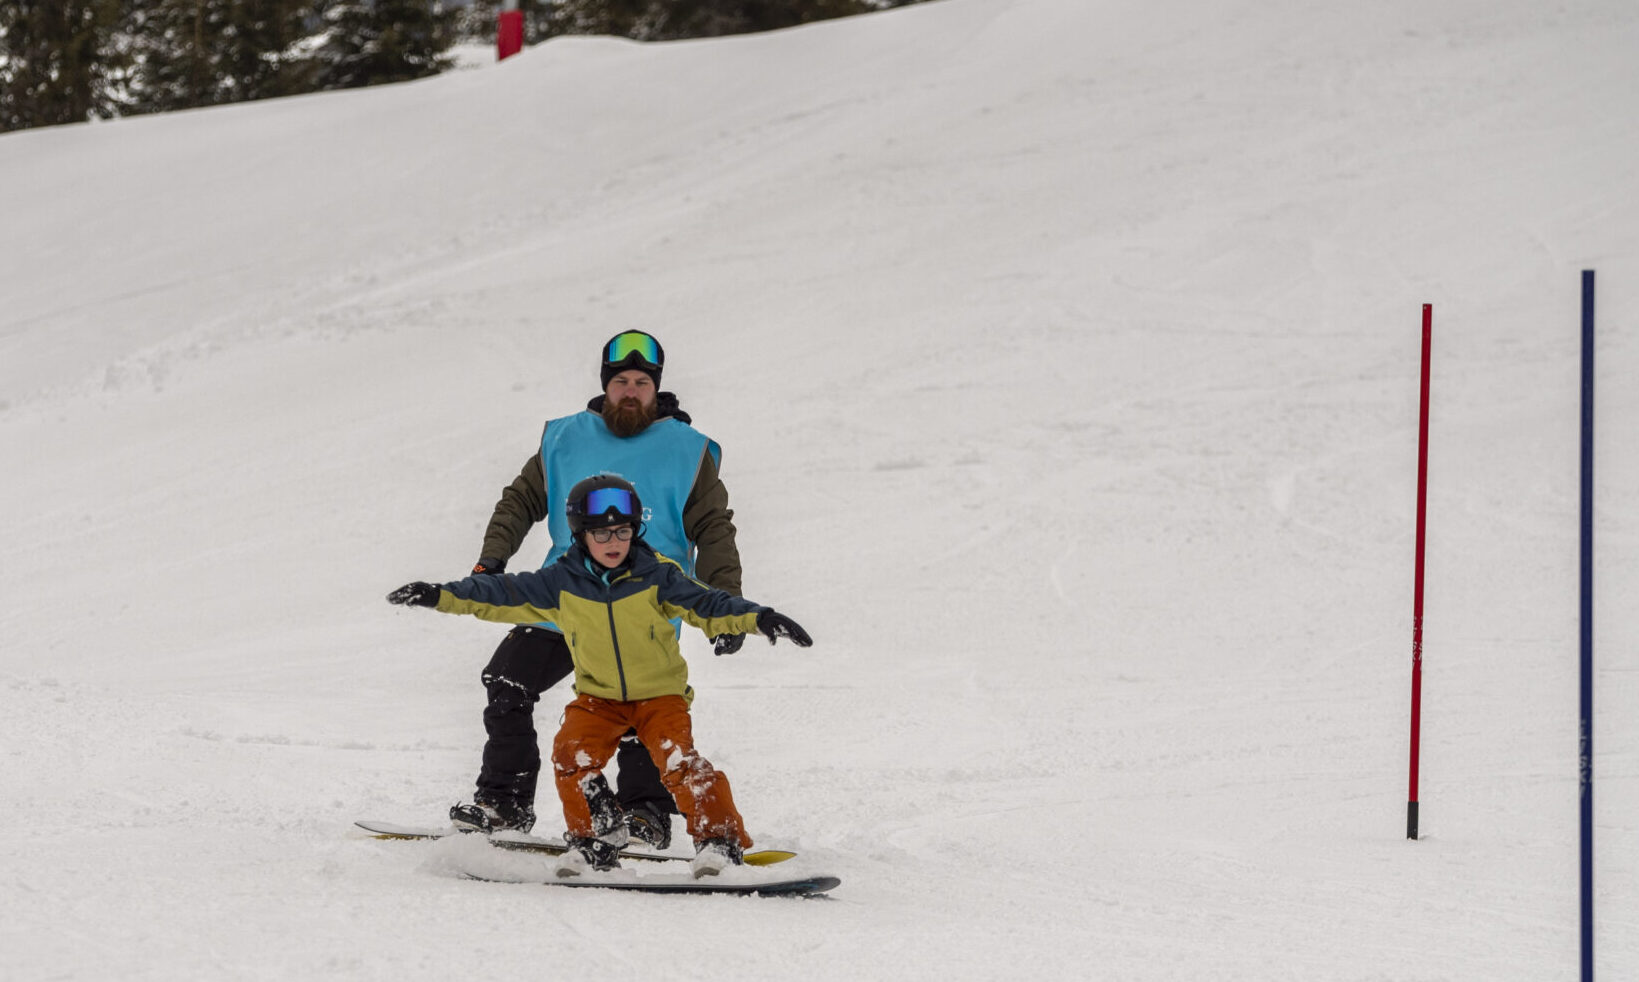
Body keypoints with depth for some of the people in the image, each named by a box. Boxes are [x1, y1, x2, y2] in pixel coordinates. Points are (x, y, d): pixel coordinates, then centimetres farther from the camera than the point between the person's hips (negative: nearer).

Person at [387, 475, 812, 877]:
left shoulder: (657, 575, -12)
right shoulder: (561, 583, -7)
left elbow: (708, 605, -11)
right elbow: (502, 595, -3)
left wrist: (758, 618, -25)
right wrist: (439, 596, -8)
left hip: (660, 692, -2)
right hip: (598, 695, 2)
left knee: (678, 759, -22)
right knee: (573, 755, -18)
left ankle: (719, 839, -13)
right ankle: (594, 842, -1)